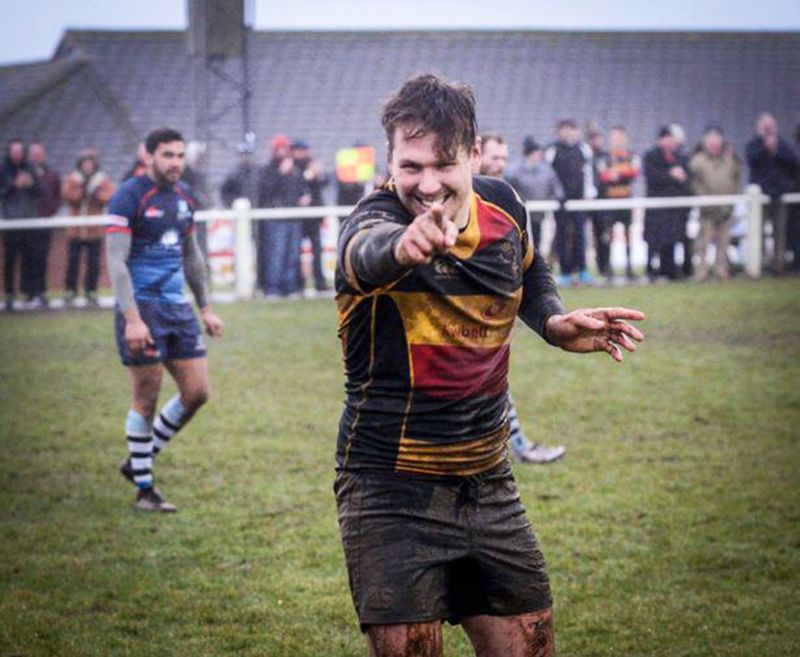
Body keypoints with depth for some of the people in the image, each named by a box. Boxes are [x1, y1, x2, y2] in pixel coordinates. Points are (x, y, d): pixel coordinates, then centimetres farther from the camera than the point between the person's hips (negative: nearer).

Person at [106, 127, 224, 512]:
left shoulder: (184, 197, 12)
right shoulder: (129, 197, -11)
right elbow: (116, 261, -16)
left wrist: (205, 308, 21)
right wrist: (131, 317, -23)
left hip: (178, 307, 7)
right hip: (141, 308, -7)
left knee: (196, 393, 3)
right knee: (147, 399, -2)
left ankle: (138, 461, 21)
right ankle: (143, 489, 9)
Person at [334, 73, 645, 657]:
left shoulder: (502, 205, -1)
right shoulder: (378, 217, -19)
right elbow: (366, 250, -46)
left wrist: (555, 322, 1)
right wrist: (402, 245, -69)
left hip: (489, 483, 6)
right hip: (393, 492, -5)